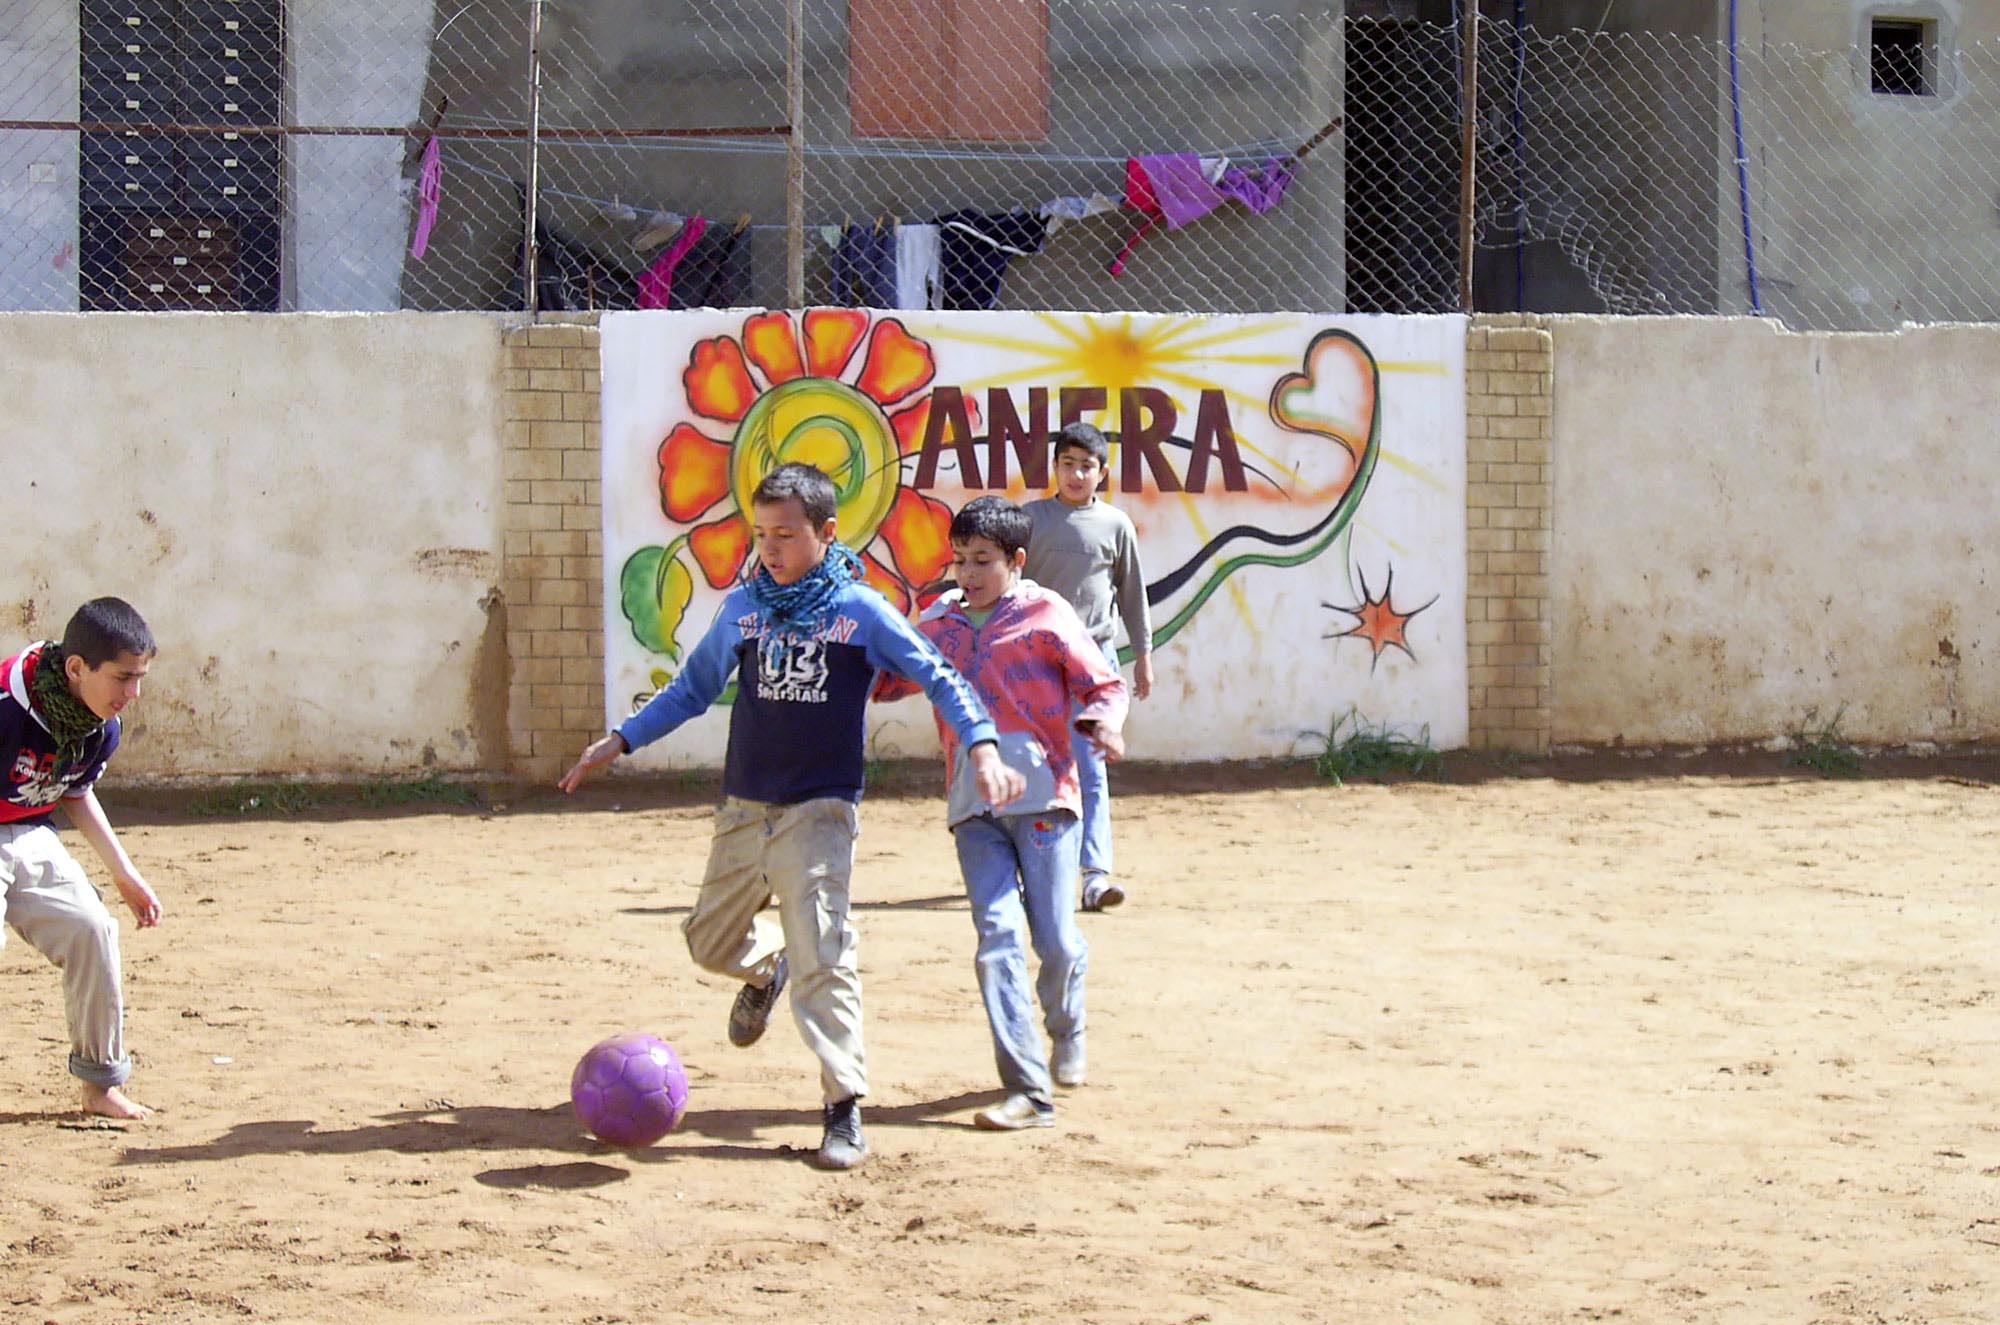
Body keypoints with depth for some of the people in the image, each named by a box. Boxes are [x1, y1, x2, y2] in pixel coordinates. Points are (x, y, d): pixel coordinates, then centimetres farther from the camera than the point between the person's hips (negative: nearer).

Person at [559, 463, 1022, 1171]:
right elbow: (693, 687, 17)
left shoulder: (861, 610, -5)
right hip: (745, 810, 5)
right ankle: (766, 969, 49)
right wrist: (620, 740, 14)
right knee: (711, 940, 14)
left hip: (819, 812, -5)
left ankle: (844, 1107, -9)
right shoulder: (743, 607, 5)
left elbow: (938, 677, -5)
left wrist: (982, 744, -20)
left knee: (821, 955, -14)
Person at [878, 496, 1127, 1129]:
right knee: (998, 939, -9)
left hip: (1043, 795, -3)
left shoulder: (1044, 614, 2)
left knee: (1056, 940, 0)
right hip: (974, 807, 3)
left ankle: (1067, 1032, 34)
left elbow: (1103, 683, 1)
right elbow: (887, 679, 22)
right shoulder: (939, 623, 13)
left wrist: (1099, 722, -18)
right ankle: (1027, 1090, -10)